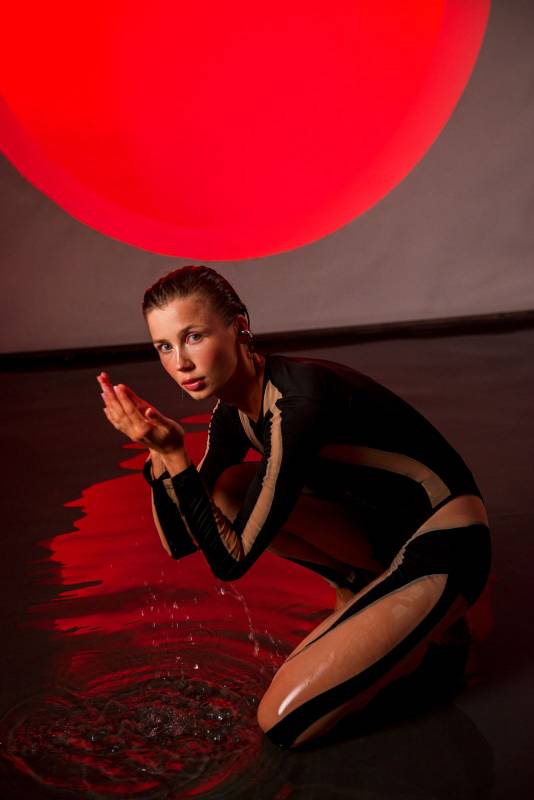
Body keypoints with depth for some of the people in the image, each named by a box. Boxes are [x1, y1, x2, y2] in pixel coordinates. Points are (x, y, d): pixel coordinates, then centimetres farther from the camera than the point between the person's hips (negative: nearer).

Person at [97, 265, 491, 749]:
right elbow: (180, 542, -1)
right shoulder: (234, 409, -2)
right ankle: (360, 587, 8)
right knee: (226, 493, -4)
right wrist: (159, 450, -14)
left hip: (444, 548, -8)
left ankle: (423, 639, 7)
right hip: (382, 530, 9)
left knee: (283, 723, -14)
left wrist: (176, 457, -29)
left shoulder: (299, 400, -28)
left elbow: (231, 561, -25)